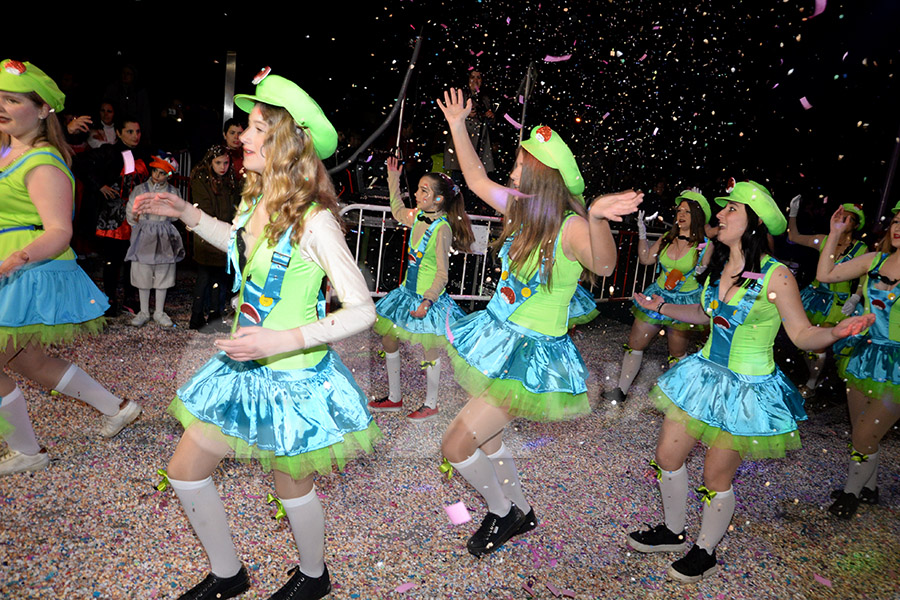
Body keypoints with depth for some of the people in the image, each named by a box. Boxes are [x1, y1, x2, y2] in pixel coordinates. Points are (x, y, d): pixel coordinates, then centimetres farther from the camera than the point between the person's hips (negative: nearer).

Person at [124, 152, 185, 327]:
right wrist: (142, 228, -4)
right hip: (143, 238, 0)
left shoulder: (172, 192, 2)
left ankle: (159, 312, 19)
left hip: (164, 239, 1)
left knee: (163, 274, 6)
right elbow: (130, 214, 5)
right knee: (143, 274, 5)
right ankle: (144, 312, 18)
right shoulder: (140, 189, 0)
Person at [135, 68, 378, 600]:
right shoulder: (253, 201, -1)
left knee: (292, 486, 14)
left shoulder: (314, 220, -25)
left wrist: (283, 341, -31)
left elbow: (361, 311, -25)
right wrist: (187, 214, 17)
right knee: (186, 471, 15)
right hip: (244, 366, 8)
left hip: (292, 376, -8)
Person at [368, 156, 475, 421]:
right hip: (408, 290, 9)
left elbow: (442, 273, -19)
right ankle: (394, 398, 31)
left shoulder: (442, 228, -19)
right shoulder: (417, 217, 3)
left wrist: (428, 300, -26)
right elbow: (397, 210, 27)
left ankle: (431, 405, 25)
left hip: (429, 297, -8)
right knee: (389, 339, 14)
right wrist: (393, 179, 26)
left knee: (431, 350, 6)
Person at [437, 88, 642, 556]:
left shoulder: (570, 227, -21)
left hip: (532, 353, -8)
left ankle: (501, 512, 23)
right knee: (485, 440, 21)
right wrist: (458, 127, 14)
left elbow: (604, 265, -36)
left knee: (457, 444, -6)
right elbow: (476, 179, 13)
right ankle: (521, 513, 44)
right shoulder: (522, 211, 1)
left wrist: (597, 218, -55)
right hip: (499, 338, 8)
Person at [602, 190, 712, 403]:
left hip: (685, 302, -3)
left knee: (677, 353, 10)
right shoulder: (667, 239, 2)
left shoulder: (704, 245, -9)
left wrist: (700, 272, -21)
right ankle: (622, 390, 17)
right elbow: (646, 259, 7)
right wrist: (642, 234, 0)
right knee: (635, 344, 5)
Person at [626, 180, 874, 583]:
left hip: (748, 389, -6)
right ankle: (673, 531, 37)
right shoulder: (717, 265, 1)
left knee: (716, 478, 6)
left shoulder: (776, 276, -17)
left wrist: (835, 332, -30)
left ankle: (705, 553, 33)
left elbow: (802, 334, -10)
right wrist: (662, 308, 15)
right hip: (706, 374, 6)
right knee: (667, 455, 12)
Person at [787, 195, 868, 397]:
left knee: (819, 343, -4)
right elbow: (794, 237, 11)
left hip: (838, 303, -4)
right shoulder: (824, 240, 3)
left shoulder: (861, 249, -6)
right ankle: (814, 376, 28)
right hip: (816, 295, 4)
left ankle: (811, 385, 13)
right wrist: (793, 214, 4)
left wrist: (855, 298, -18)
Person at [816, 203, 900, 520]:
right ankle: (869, 488, 40)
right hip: (863, 353, 5)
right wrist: (835, 233, 1)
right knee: (860, 432, 19)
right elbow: (825, 275, 5)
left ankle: (851, 492, 28)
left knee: (864, 439, 4)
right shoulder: (874, 260, 1)